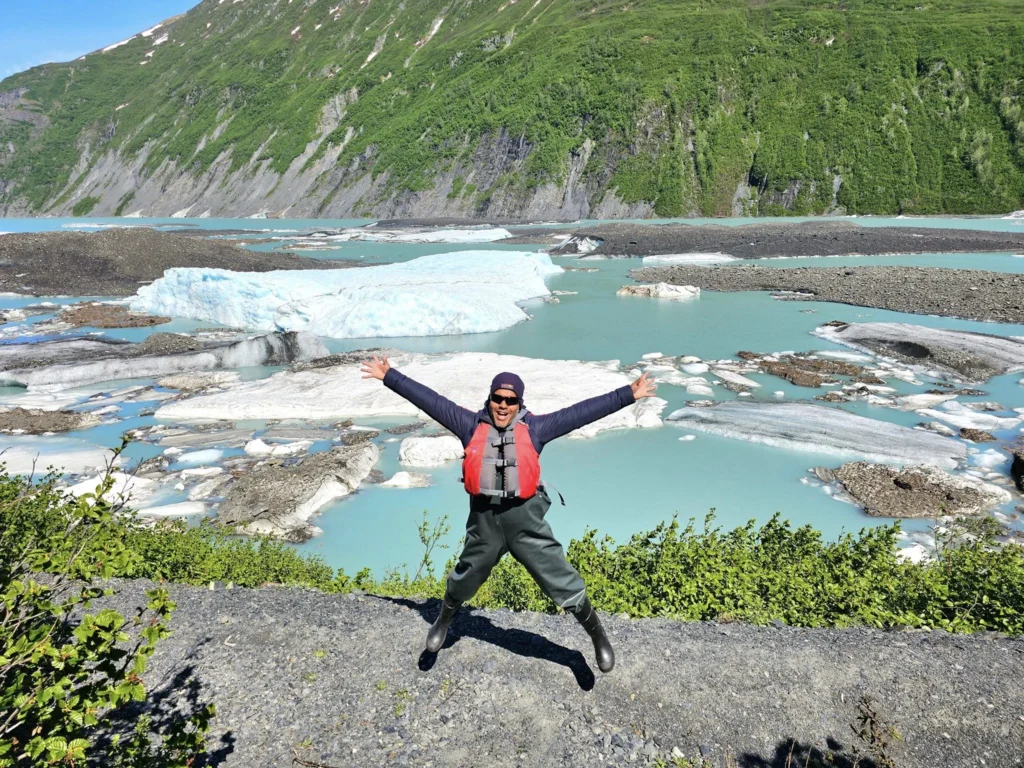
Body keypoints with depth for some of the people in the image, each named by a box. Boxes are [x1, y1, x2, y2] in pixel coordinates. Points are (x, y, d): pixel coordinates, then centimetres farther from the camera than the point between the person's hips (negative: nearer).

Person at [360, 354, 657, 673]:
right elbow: (428, 399, -3)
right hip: (484, 520, 2)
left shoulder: (534, 428, -8)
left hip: (525, 521, -2)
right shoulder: (471, 425, -5)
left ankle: (598, 637, 27)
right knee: (463, 580, 24)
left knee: (563, 581, 5)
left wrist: (628, 394, -13)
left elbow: (583, 411, -11)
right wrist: (388, 376, -1)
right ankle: (443, 622, 53)